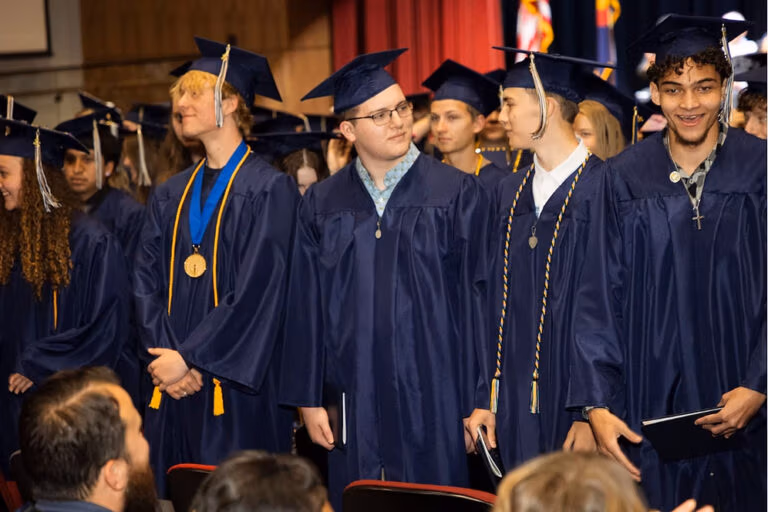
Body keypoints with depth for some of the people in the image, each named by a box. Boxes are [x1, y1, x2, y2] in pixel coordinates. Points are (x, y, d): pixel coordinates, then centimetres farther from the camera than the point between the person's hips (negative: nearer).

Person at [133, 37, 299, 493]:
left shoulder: (269, 190, -7)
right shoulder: (170, 196, 13)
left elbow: (259, 289, -14)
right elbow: (148, 283, 8)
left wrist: (190, 357, -15)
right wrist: (167, 355, -8)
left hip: (239, 389, -6)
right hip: (175, 388, 6)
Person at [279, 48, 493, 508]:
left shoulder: (457, 194, -1)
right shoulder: (322, 205, 7)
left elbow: (476, 299, -2)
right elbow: (307, 307, 8)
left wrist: (478, 402, -5)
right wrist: (309, 399, 4)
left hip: (435, 400, -2)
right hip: (356, 402, 2)